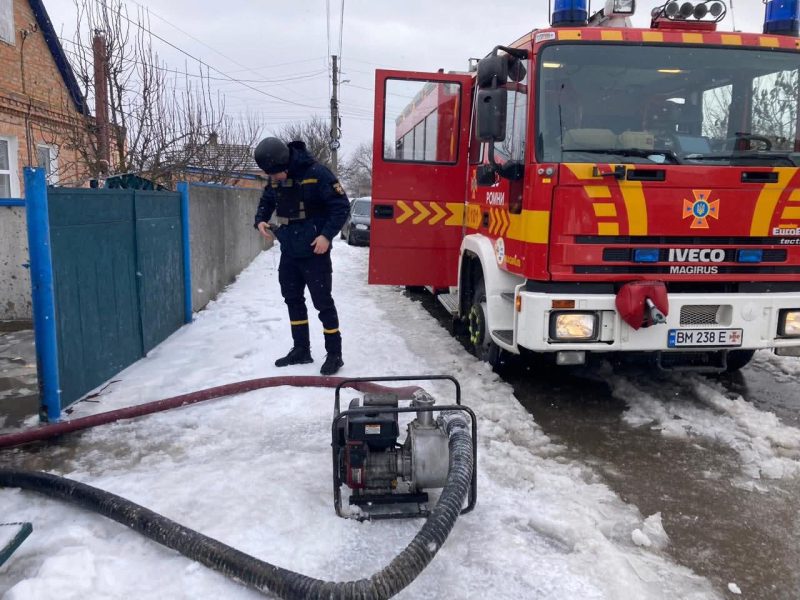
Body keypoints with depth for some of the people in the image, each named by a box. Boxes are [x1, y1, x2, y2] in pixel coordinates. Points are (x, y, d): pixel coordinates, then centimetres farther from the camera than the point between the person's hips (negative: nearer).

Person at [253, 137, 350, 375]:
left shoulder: (316, 173, -19)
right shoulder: (275, 179, 0)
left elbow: (341, 205, -16)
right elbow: (266, 201, 18)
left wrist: (327, 235, -22)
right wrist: (260, 221, -1)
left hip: (314, 252, -7)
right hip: (288, 253, 7)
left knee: (323, 302, -1)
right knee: (293, 300, 14)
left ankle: (334, 354, 10)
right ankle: (301, 350, 28)